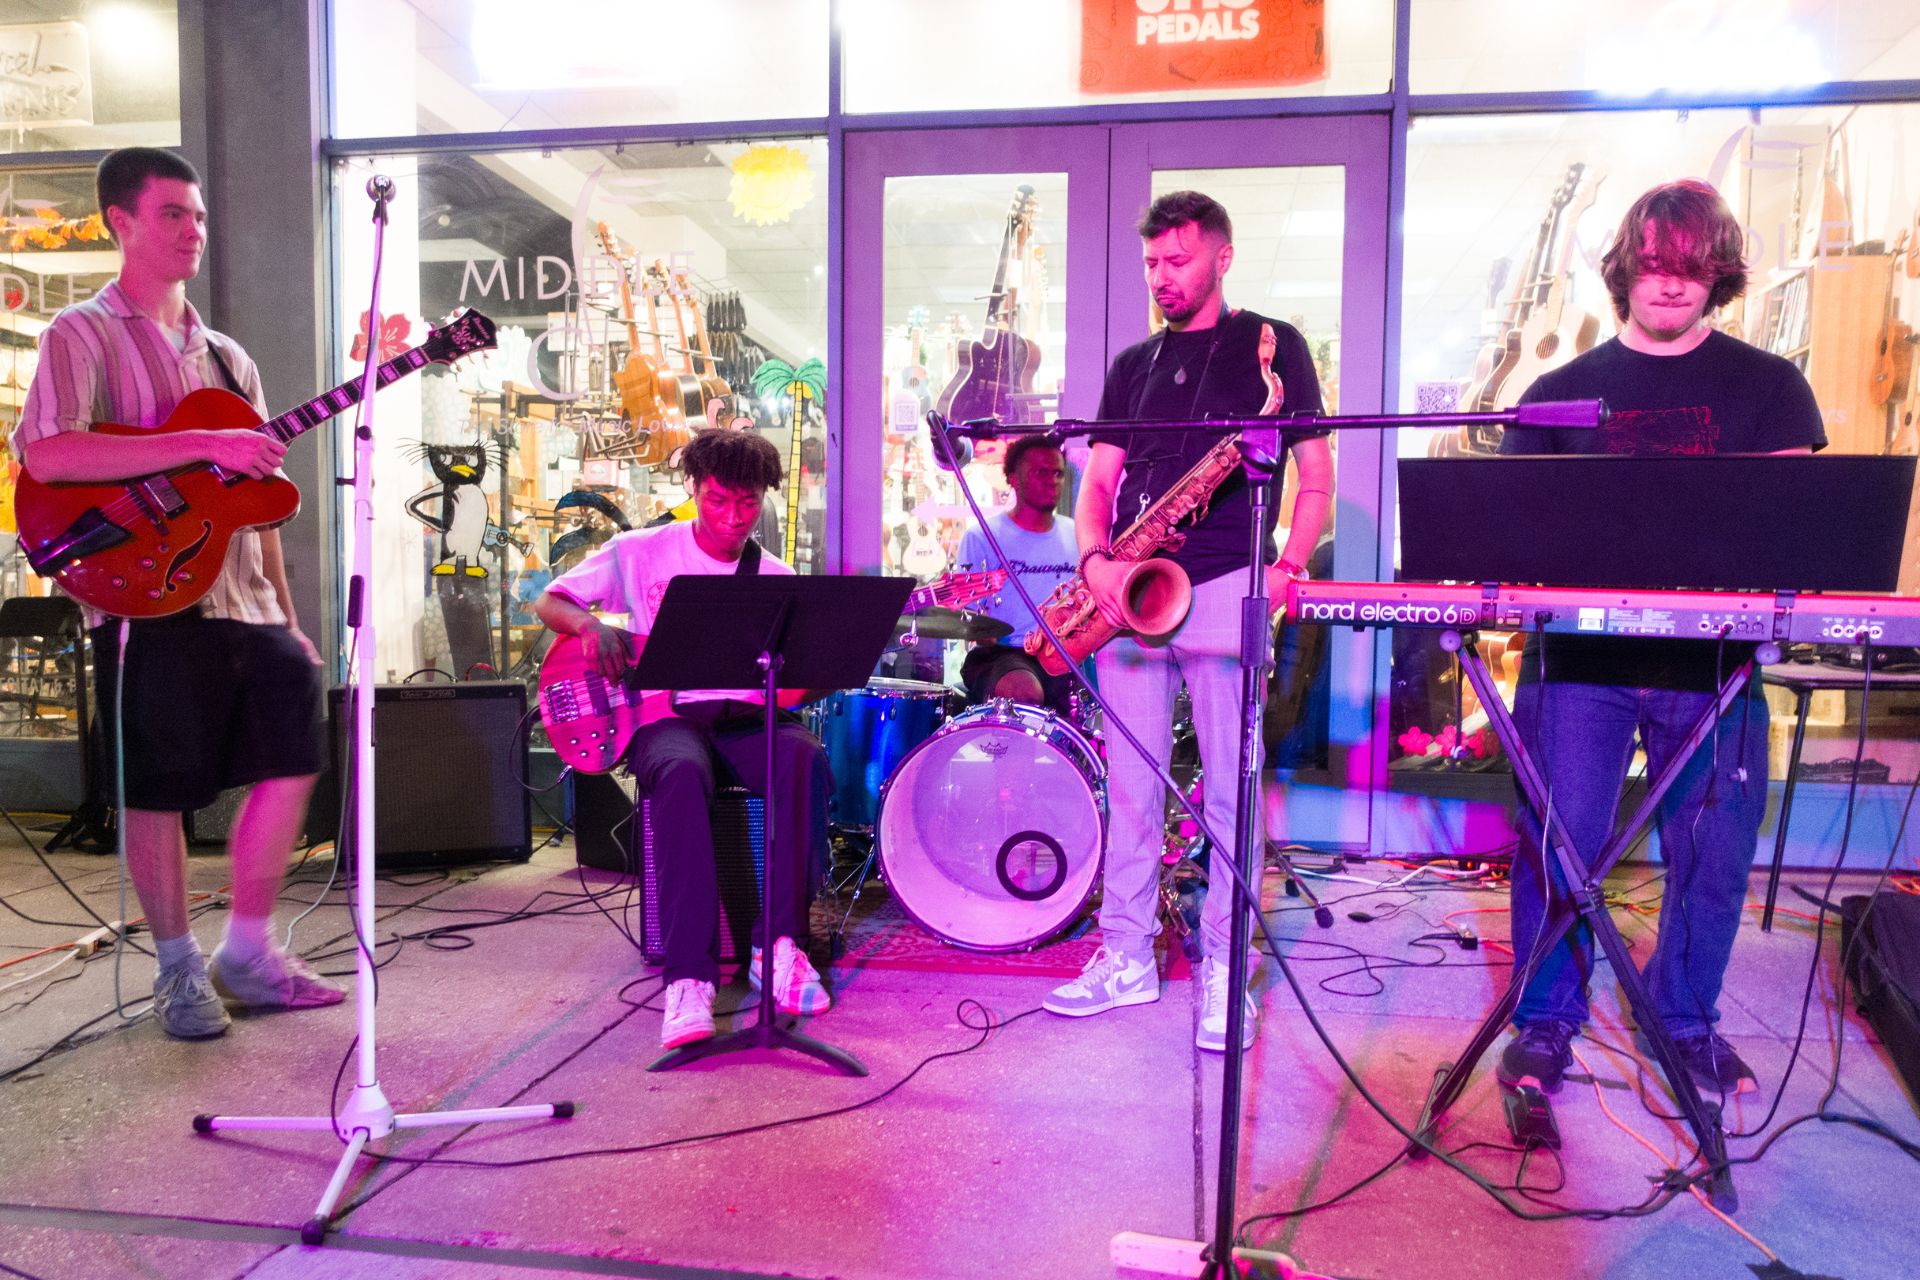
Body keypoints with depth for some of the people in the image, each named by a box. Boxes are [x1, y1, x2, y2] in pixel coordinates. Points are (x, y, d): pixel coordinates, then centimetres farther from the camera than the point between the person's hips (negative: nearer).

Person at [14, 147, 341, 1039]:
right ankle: (179, 968, 19)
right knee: (161, 788, 1)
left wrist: (288, 614, 14)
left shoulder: (224, 355, 19)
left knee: (291, 754, 0)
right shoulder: (82, 335, 0)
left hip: (243, 599, 6)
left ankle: (246, 952, 15)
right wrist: (202, 445, -23)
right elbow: (47, 454, -19)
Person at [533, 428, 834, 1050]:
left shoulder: (775, 577, 12)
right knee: (681, 772, -39)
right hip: (662, 716, -2)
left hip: (744, 718, 2)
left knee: (803, 755, -33)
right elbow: (548, 601, 10)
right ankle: (690, 977, -39)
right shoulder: (639, 553, 7)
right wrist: (591, 624, -12)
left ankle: (779, 946, -26)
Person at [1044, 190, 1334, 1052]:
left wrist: (1287, 567, -10)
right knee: (1130, 785, 7)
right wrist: (1095, 558, -7)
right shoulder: (1132, 365, 18)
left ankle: (1223, 969, 10)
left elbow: (1316, 473, 3)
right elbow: (1099, 480, 12)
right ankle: (1127, 957, 18)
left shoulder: (1271, 346, 7)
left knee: (1231, 791, -1)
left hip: (1225, 587, -4)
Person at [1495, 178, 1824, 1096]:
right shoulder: (1562, 391, 10)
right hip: (1578, 648, -1)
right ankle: (1546, 1018, 14)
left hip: (1712, 655, 1)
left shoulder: (1766, 386, 10)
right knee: (1557, 839, -3)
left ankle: (1687, 1019, 28)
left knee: (1713, 849, 7)